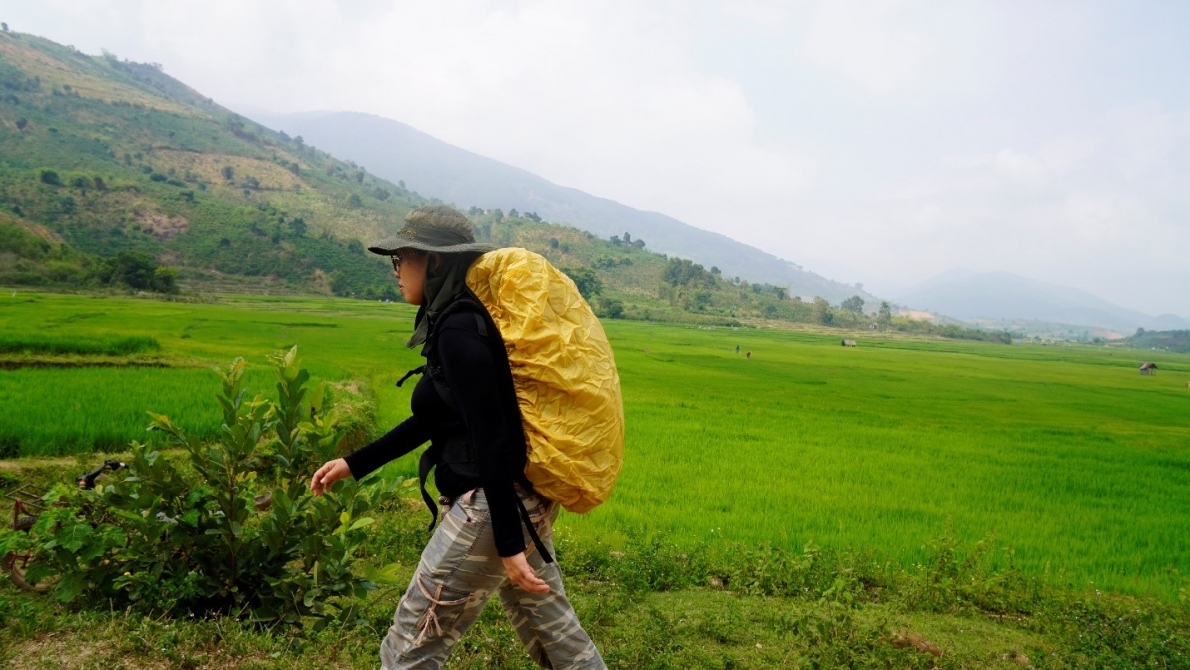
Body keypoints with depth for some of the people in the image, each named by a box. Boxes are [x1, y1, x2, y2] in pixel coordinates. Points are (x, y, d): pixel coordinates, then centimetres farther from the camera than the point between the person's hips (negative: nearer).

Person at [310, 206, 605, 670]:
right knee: (551, 628, 20)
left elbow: (492, 439, -22)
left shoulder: (458, 329, -17)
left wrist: (507, 544, -21)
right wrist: (355, 463, 23)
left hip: (494, 509, -10)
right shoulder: (465, 317, 13)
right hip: (524, 500, 10)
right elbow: (433, 419, 20)